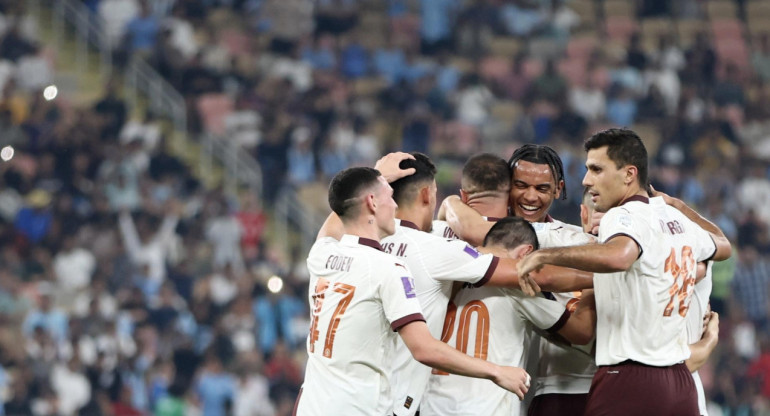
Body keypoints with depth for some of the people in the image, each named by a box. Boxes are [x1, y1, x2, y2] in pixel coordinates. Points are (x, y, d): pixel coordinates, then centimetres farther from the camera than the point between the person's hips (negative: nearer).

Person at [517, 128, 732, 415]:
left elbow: (618, 256, -34)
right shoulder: (678, 220, 15)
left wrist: (545, 255, -25)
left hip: (628, 380, -8)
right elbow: (722, 246, 37)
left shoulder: (622, 216, -9)